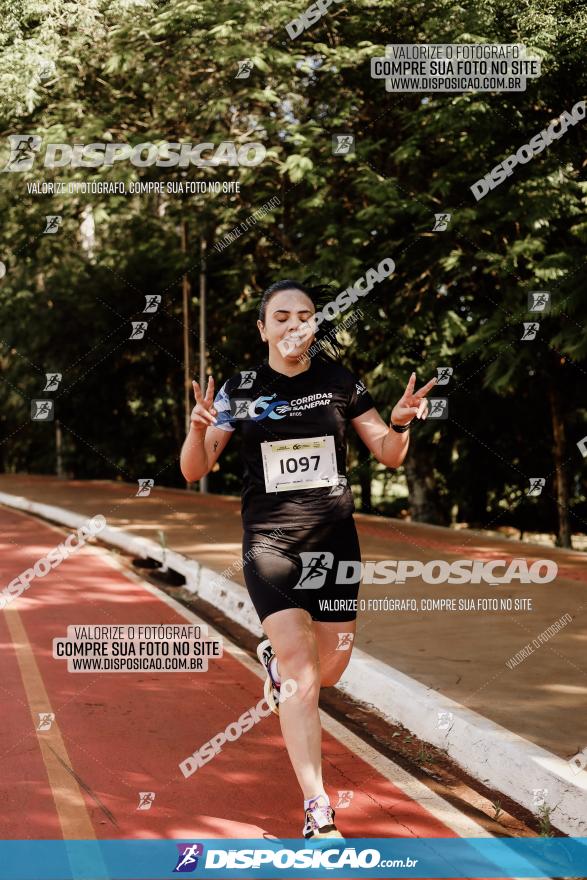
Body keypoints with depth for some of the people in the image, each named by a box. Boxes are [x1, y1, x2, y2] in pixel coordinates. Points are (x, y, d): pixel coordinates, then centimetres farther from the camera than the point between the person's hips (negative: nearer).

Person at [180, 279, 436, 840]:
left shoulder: (340, 382, 1)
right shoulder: (240, 390, -2)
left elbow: (389, 456, 5)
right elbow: (194, 471, -5)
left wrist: (400, 423, -17)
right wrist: (199, 428, -25)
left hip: (333, 542, 3)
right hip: (269, 544, -2)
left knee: (329, 671, 9)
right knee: (304, 677, -13)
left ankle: (276, 659, 46)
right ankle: (318, 814, -9)